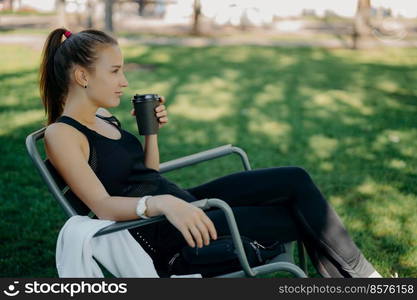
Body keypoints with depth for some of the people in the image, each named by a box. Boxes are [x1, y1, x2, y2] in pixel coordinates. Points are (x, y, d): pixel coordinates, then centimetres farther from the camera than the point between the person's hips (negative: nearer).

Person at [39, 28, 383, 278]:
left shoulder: (104, 117, 12)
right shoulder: (61, 134, -12)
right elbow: (103, 205, -22)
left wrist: (151, 130, 3)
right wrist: (163, 204, -37)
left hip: (179, 201, 9)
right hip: (158, 233, -8)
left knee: (295, 180, -6)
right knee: (301, 217, -13)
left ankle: (358, 277, 2)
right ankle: (360, 279, 10)